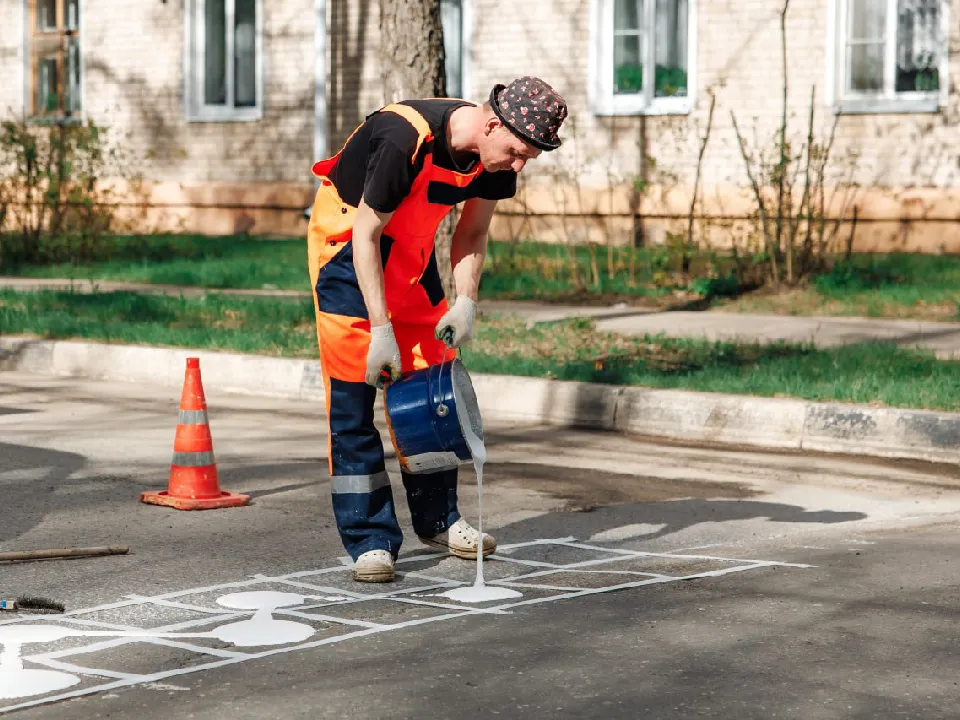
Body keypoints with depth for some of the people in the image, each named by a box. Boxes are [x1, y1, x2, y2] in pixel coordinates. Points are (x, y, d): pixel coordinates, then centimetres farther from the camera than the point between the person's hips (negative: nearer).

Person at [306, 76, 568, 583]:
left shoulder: (496, 156, -16)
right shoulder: (406, 140, -36)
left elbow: (472, 231, 1)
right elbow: (365, 237, -26)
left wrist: (465, 301, -13)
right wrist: (381, 330, -27)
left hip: (411, 242, 6)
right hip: (345, 234, -6)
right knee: (353, 389, -11)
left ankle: (436, 519, 19)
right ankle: (369, 540, -9)